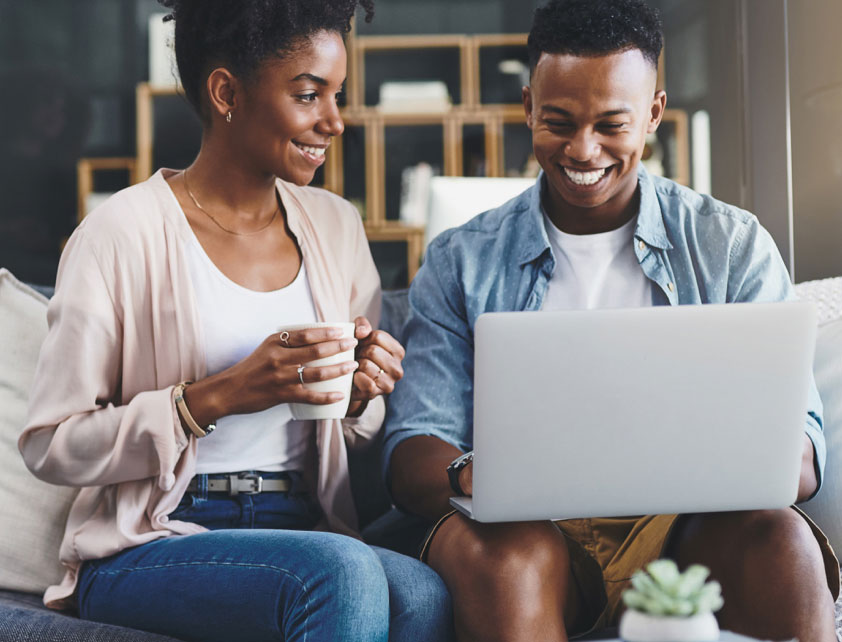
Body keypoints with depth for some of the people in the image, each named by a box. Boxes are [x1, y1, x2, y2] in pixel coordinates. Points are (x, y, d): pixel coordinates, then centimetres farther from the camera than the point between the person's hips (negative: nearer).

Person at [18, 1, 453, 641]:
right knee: (344, 571, -34)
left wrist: (359, 394, -4)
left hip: (304, 530, 5)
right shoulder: (124, 234, -7)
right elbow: (50, 446, -9)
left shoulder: (335, 225, 12)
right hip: (149, 549, -4)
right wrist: (219, 396, -19)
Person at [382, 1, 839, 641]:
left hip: (686, 530, 1)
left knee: (779, 538, -31)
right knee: (497, 550, -35)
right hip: (532, 527, -1)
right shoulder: (462, 261, 9)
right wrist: (470, 477, -25)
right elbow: (412, 455, 1)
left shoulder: (733, 246, 9)